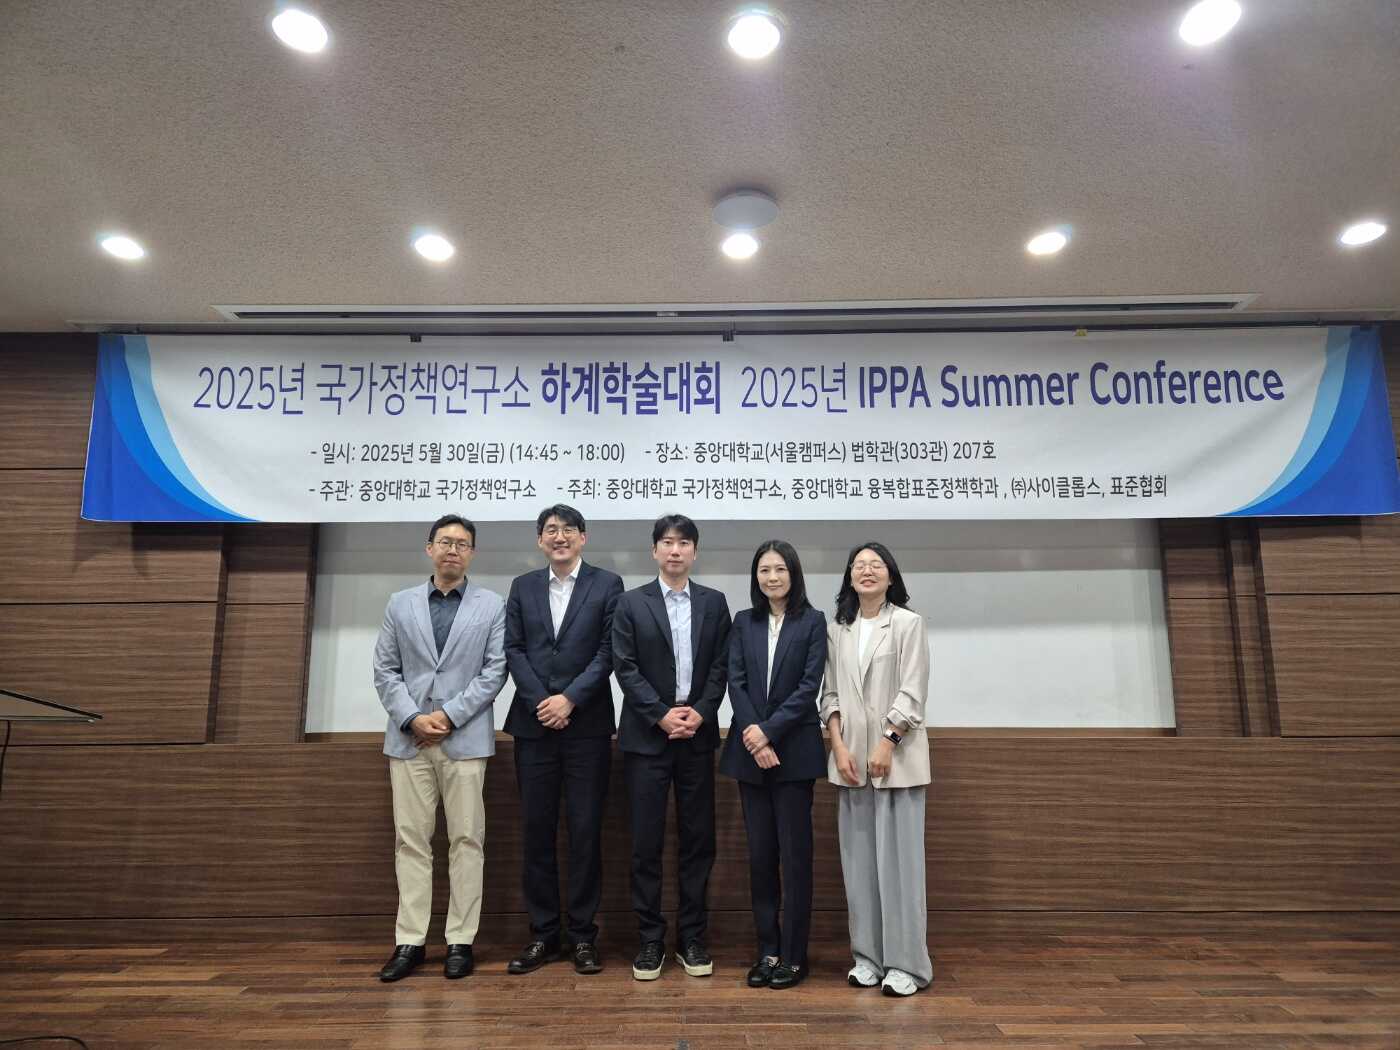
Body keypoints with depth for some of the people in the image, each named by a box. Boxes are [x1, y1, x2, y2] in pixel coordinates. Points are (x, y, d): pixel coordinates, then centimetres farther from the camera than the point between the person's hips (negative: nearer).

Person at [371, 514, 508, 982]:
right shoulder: (400, 604, 10)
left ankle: (460, 940, 12)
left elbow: (494, 671, -2)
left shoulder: (491, 605, 4)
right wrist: (413, 718, -7)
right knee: (410, 840, 6)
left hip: (465, 738, -2)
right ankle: (409, 941, 15)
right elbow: (385, 671, 7)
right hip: (409, 738, 2)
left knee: (466, 839, 2)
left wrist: (448, 714, -10)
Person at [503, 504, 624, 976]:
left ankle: (583, 934, 16)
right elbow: (513, 650, 4)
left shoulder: (607, 584, 2)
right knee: (537, 831, 7)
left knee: (585, 831, 3)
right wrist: (541, 701, -8)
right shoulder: (523, 587, 11)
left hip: (586, 725, -2)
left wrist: (569, 699, -12)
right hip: (534, 724, 3)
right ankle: (543, 934, 19)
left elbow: (609, 651, -5)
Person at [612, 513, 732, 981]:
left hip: (697, 735, 2)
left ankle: (692, 937, 19)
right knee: (646, 841, 2)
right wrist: (662, 715, -12)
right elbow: (625, 667, -3)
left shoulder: (714, 603, 8)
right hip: (647, 736, -2)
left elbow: (721, 666, 3)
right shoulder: (631, 603, 2)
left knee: (698, 839, 7)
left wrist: (699, 713, -10)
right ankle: (650, 938, 15)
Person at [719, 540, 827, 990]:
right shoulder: (743, 623, 8)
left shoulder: (813, 622, 0)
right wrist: (754, 739, -12)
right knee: (760, 854, 9)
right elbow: (736, 682, 1)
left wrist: (769, 731, -15)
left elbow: (809, 686, -8)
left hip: (794, 750, -3)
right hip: (750, 751, 3)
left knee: (795, 853, 2)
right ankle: (767, 951, 20)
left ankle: (794, 954, 14)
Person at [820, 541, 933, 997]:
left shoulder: (908, 623, -1)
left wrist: (886, 744, -13)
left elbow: (912, 692, -7)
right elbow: (830, 695, 8)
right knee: (859, 860, 8)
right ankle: (867, 956, 17)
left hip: (896, 755, -4)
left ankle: (905, 962, 7)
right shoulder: (837, 631, 10)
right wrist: (839, 747, -3)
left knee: (898, 857, -2)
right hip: (852, 759, 4)